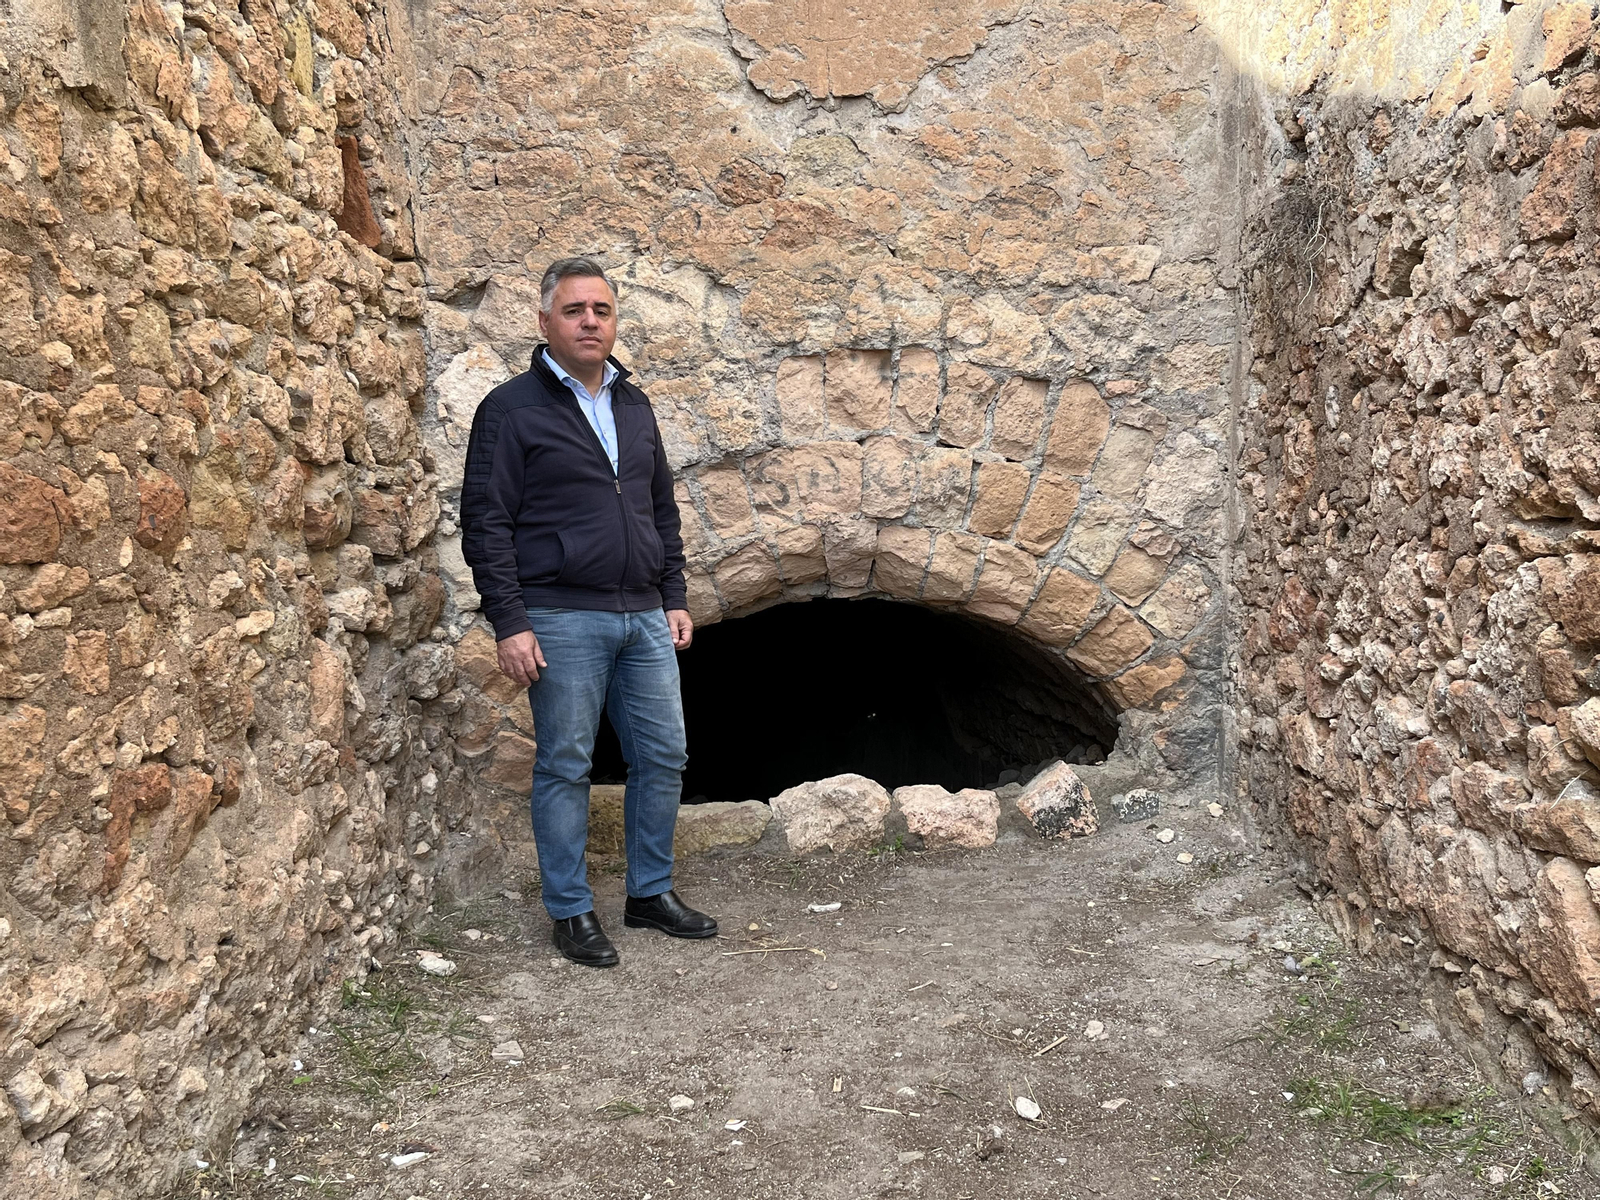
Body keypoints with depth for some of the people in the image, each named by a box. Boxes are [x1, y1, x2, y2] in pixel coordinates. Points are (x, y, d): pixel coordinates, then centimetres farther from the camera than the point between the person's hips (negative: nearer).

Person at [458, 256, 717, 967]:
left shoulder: (635, 407, 14)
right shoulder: (512, 410, -4)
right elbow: (487, 524, -8)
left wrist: (673, 599, 14)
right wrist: (510, 624, -14)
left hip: (644, 618, 6)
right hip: (564, 620, -6)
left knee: (663, 757, 9)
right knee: (565, 767, 3)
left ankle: (650, 893, 25)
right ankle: (570, 912, 16)